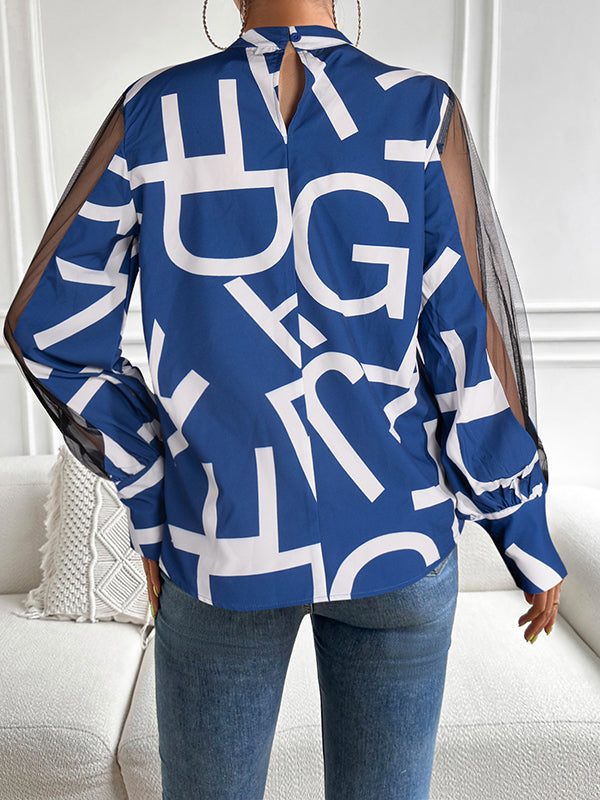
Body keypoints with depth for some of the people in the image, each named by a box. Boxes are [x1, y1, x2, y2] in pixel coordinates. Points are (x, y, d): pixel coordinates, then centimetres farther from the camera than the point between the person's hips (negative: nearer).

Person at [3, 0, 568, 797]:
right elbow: (469, 349, -8)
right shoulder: (424, 112, -7)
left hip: (222, 539, 1)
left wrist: (149, 499, 4)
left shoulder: (153, 113, -4)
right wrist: (529, 534, 5)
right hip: (393, 536, 0)